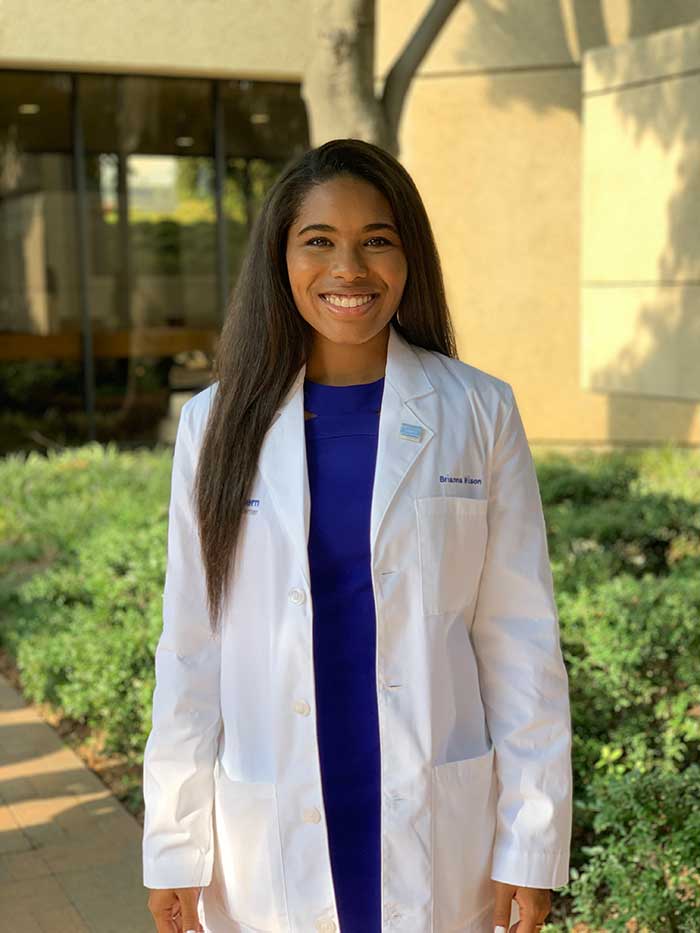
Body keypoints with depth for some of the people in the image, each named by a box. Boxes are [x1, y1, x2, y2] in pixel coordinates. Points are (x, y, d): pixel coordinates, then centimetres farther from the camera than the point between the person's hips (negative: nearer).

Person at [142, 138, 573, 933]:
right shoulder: (219, 422, -2)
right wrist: (175, 846, 2)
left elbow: (520, 642, -3)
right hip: (272, 841, 1)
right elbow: (191, 647, 1)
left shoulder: (478, 412, -5)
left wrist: (532, 843, -4)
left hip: (438, 830, -1)